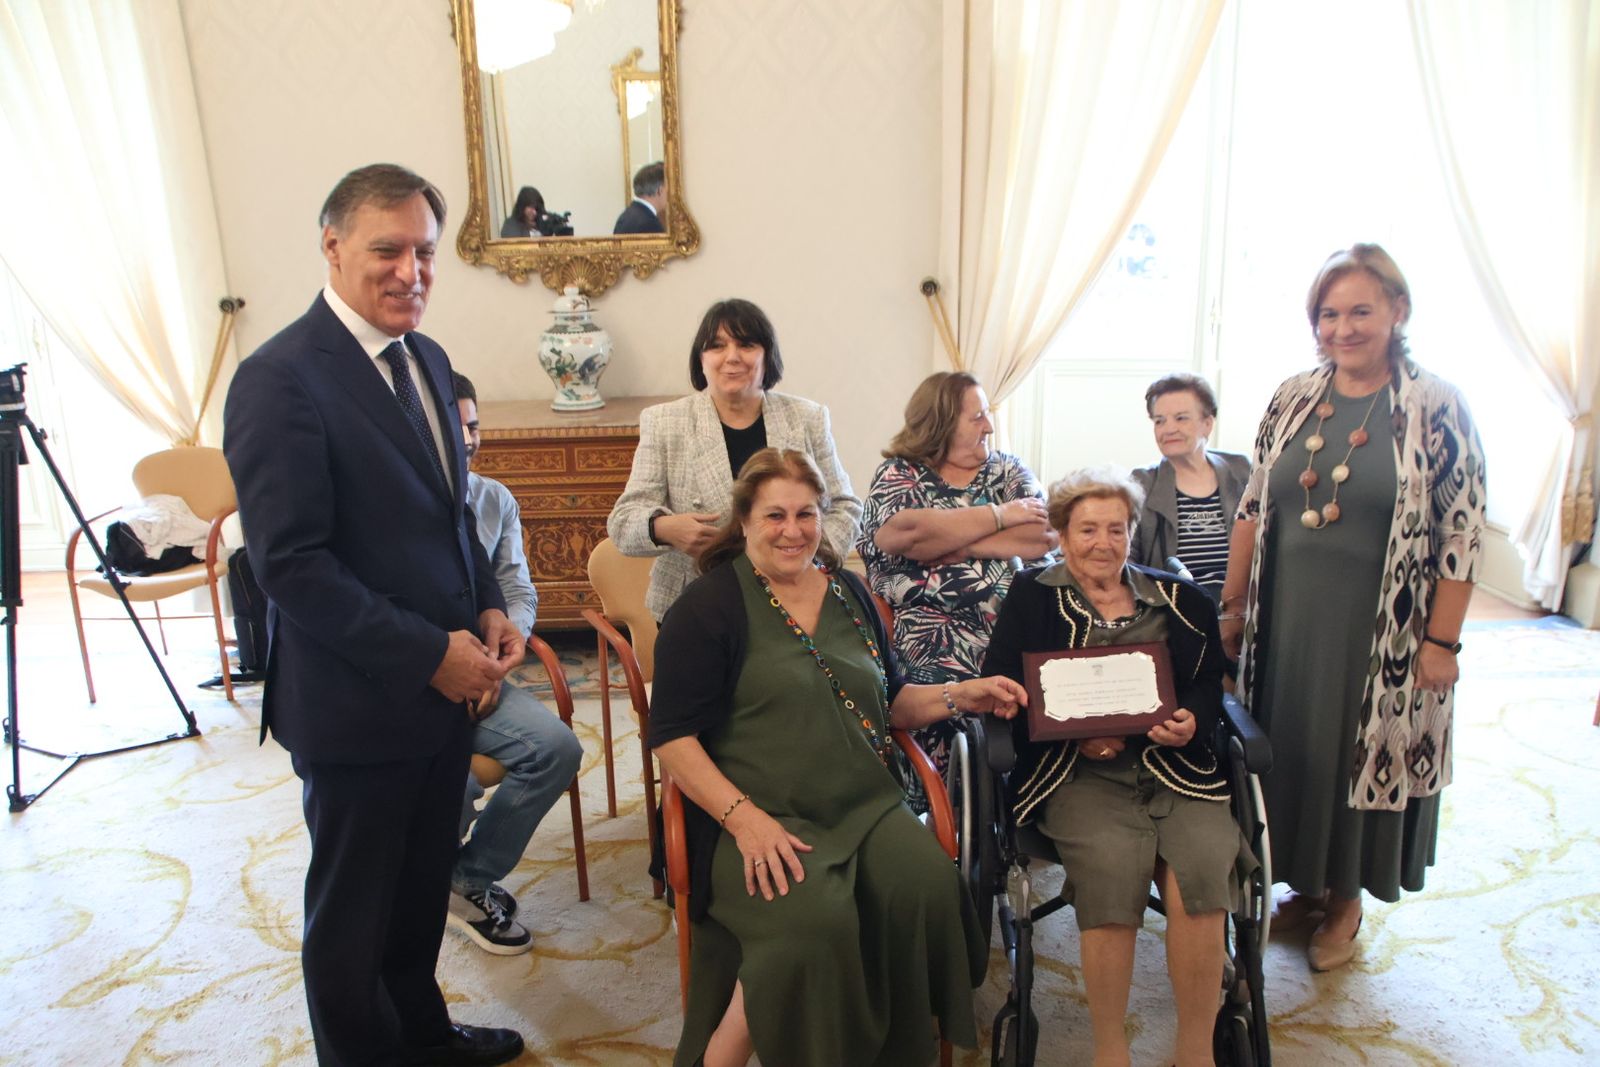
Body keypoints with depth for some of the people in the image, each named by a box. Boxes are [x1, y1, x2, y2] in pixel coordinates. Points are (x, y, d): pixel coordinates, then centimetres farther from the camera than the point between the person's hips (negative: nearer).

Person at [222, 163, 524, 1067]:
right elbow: (291, 565, -21)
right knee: (353, 912, 15)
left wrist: (487, 611, 1)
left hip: (444, 686, 8)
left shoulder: (426, 360, 7)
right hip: (358, 703, -7)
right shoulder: (280, 380, -18)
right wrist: (429, 654, -20)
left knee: (424, 888, 24)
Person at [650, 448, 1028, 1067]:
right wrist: (744, 818, -18)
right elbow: (673, 739, -6)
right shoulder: (710, 606, -1)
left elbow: (888, 701, 26)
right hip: (760, 817, -5)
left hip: (865, 805, 5)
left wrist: (959, 696, 8)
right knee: (814, 920, -33)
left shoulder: (848, 594, 17)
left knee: (928, 888, -25)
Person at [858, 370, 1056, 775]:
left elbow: (1048, 534, 2)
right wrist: (999, 516, -3)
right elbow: (901, 534, -13)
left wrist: (947, 543, -6)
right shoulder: (899, 473, 10)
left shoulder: (1007, 469, 19)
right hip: (932, 626, -3)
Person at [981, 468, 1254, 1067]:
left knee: (1203, 865, -26)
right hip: (1077, 772, -2)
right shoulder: (1032, 598, 11)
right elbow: (1001, 688, 2)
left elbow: (1210, 684, 16)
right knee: (1115, 864, -30)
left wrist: (1191, 721, -7)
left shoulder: (1177, 600, 19)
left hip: (1175, 765, 3)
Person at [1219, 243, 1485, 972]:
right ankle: (1306, 887, 36)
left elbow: (1461, 534, -9)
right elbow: (1253, 509, 7)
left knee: (1362, 759, 10)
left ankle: (1345, 902, 33)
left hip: (1380, 632, -4)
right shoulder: (1292, 401, 3)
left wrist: (1442, 641, -11)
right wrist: (1232, 605, 7)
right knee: (1288, 750, 14)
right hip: (1287, 620, 4)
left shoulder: (1436, 408, -9)